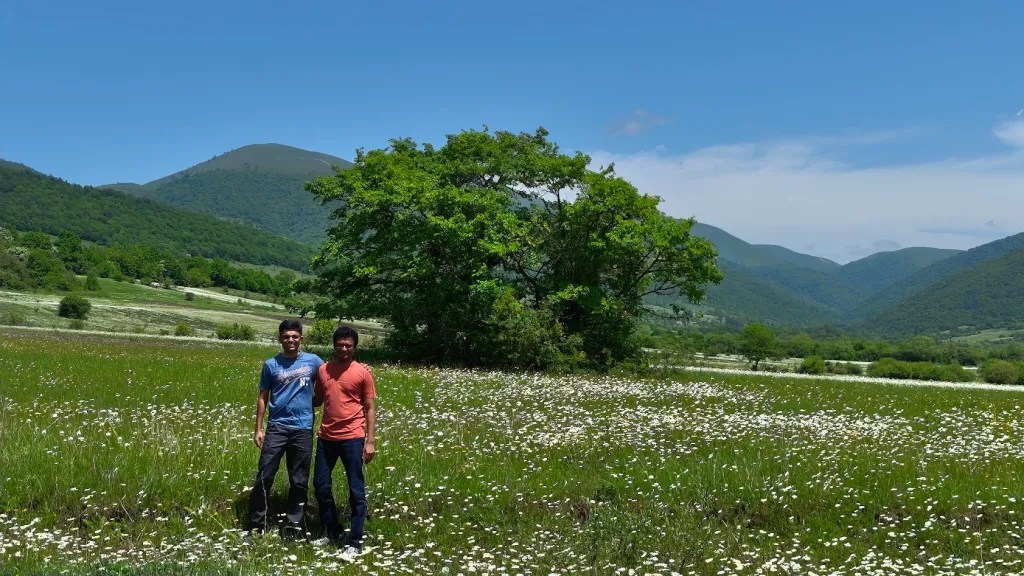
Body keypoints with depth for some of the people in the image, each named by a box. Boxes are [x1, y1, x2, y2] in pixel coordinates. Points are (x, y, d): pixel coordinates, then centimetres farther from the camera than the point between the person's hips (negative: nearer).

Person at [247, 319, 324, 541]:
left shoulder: (313, 361, 2)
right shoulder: (271, 365, 3)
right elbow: (263, 398, 8)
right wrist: (258, 429, 4)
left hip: (303, 429, 0)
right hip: (276, 428, 0)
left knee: (299, 481, 6)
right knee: (264, 477, -3)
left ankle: (292, 525, 17)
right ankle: (256, 526, 6)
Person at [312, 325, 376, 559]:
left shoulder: (362, 373, -4)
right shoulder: (323, 370, 7)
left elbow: (369, 409, -1)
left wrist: (370, 441, -6)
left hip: (352, 438, -4)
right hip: (326, 437, 5)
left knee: (356, 491, 1)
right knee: (321, 485, 12)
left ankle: (355, 542, 9)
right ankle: (332, 533, 30)